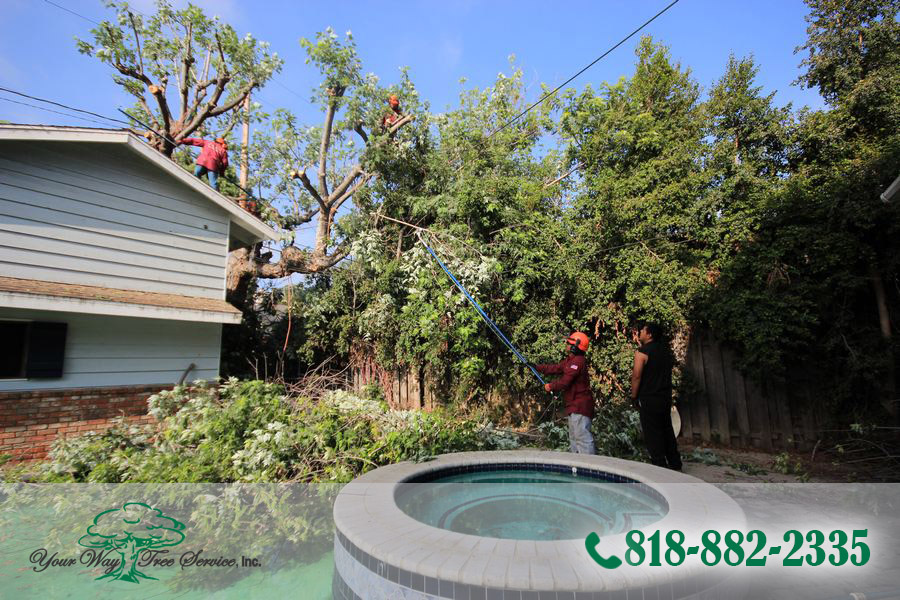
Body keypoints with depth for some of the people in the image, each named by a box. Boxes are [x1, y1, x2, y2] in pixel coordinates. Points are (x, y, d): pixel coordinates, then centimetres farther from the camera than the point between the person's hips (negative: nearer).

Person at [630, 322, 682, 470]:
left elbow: (636, 376, -18)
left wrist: (634, 397, -7)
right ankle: (675, 464, 23)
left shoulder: (642, 352, -13)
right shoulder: (665, 350, 9)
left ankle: (660, 466, 2)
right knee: (667, 430, 16)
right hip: (666, 396, 7)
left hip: (649, 398, -7)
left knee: (652, 433, 0)